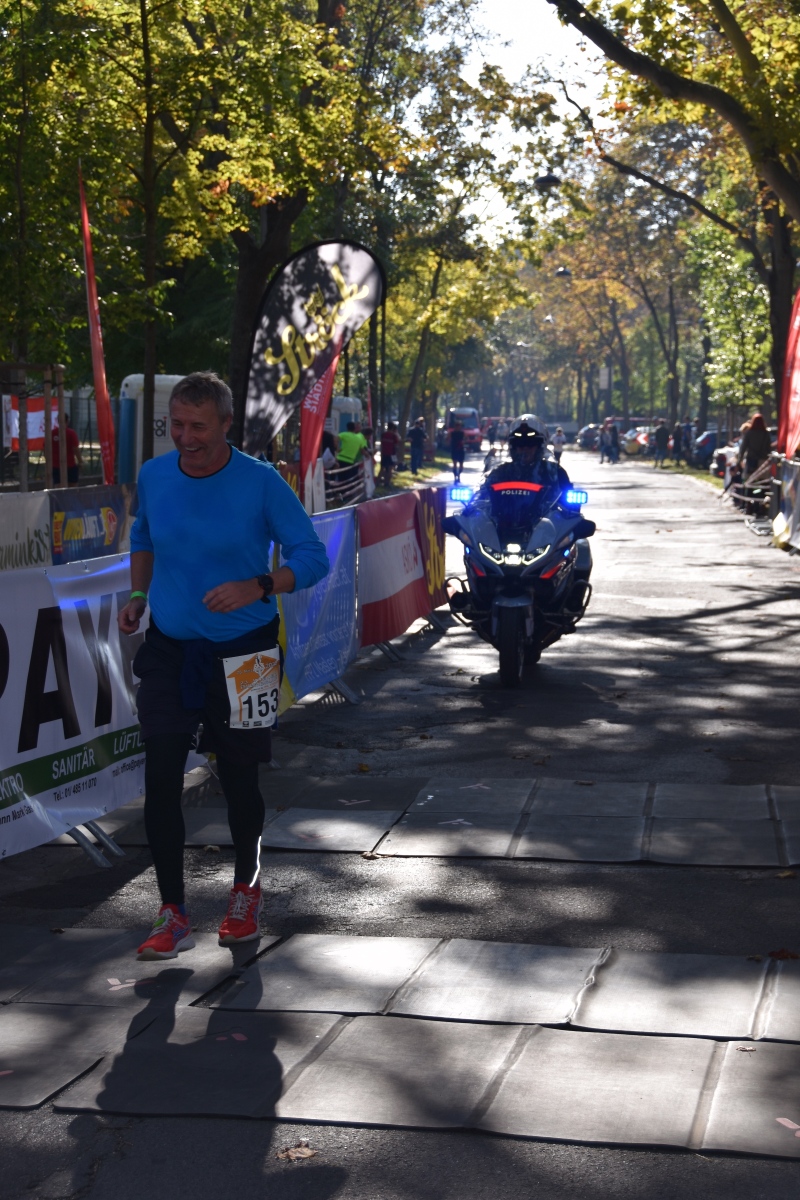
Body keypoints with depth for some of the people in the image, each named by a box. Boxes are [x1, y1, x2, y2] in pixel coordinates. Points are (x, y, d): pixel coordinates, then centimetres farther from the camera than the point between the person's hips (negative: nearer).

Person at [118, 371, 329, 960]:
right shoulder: (154, 476, 0)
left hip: (240, 652, -3)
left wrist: (257, 587, -26)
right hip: (168, 648, 3)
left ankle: (246, 891, 33)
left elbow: (313, 556, -10)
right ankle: (173, 914, 5)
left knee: (239, 778, 8)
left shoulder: (261, 482, -12)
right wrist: (138, 595, 6)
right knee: (160, 776, -6)